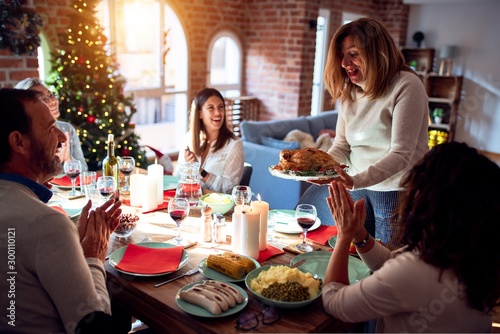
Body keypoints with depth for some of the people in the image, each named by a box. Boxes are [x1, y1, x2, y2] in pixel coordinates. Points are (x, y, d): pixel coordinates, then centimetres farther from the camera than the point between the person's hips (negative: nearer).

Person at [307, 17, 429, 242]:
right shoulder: (348, 90, 6)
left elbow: (401, 154, -23)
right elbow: (341, 146, 4)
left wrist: (357, 180, -36)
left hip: (396, 192, -5)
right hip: (358, 189, 6)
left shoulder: (407, 86, -15)